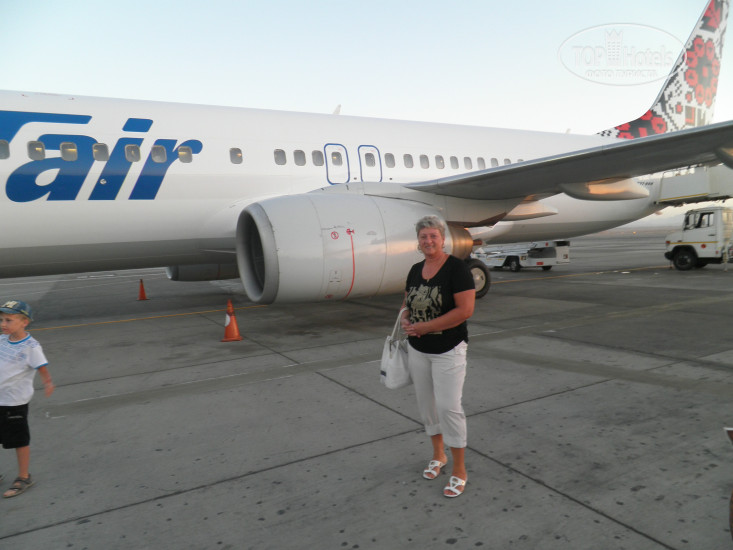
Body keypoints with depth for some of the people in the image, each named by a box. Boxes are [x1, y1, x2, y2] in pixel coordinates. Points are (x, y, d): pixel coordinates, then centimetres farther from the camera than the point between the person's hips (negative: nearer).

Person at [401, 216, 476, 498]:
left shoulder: (456, 267, -14)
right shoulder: (415, 269, 5)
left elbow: (465, 310, -22)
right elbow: (407, 302, 18)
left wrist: (425, 327, -21)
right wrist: (405, 321, -6)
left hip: (448, 350, -6)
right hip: (418, 350, 6)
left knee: (449, 407, -5)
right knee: (426, 403, 15)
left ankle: (459, 471, 13)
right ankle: (438, 455, 36)